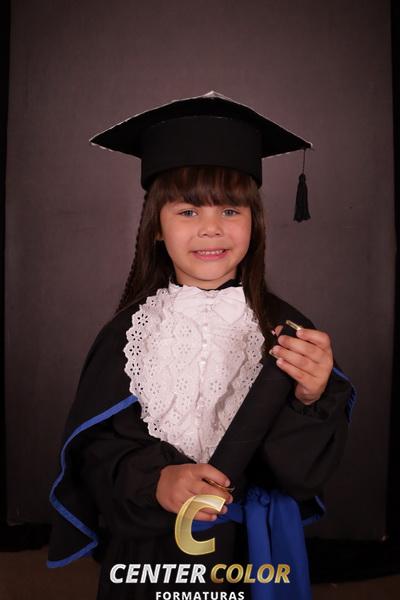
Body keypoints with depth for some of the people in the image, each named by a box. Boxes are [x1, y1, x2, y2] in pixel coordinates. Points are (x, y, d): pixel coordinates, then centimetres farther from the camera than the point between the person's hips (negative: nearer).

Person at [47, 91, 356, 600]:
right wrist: (152, 481, -26)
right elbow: (94, 450, -9)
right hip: (148, 558, 0)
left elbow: (308, 470, -13)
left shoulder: (283, 328, -11)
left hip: (255, 554, 1)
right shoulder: (128, 333, -11)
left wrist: (310, 399, -30)